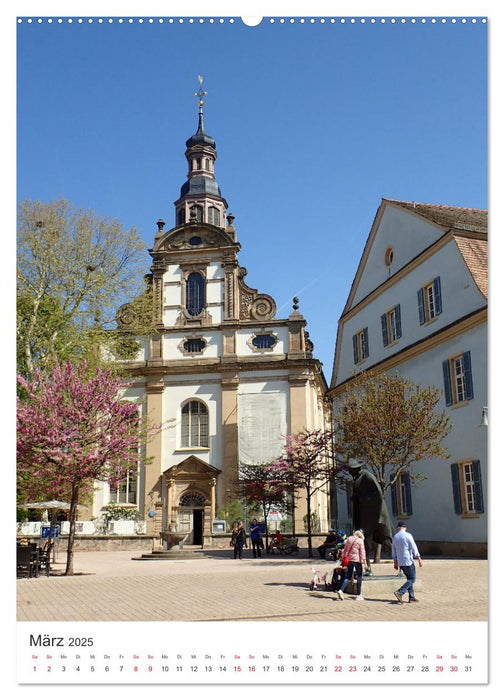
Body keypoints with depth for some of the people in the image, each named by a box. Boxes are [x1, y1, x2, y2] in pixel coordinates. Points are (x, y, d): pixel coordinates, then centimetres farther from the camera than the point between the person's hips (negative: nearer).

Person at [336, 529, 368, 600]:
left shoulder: (349, 539, 10)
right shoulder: (360, 541, -4)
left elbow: (344, 550, 15)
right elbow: (362, 552, -8)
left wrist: (343, 558, 22)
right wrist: (364, 563, -7)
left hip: (349, 559, 5)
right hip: (357, 560, -5)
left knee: (348, 576, 9)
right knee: (359, 577, 5)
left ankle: (341, 590, -10)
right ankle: (358, 595, 5)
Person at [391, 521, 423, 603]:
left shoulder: (395, 537, 9)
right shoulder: (407, 535, -10)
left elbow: (394, 552, 15)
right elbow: (414, 548, -10)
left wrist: (395, 563, 22)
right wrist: (419, 559, -4)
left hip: (400, 562, 7)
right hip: (408, 561, -7)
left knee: (409, 578, 16)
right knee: (412, 579, -2)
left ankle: (412, 597, 13)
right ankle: (400, 592, -17)